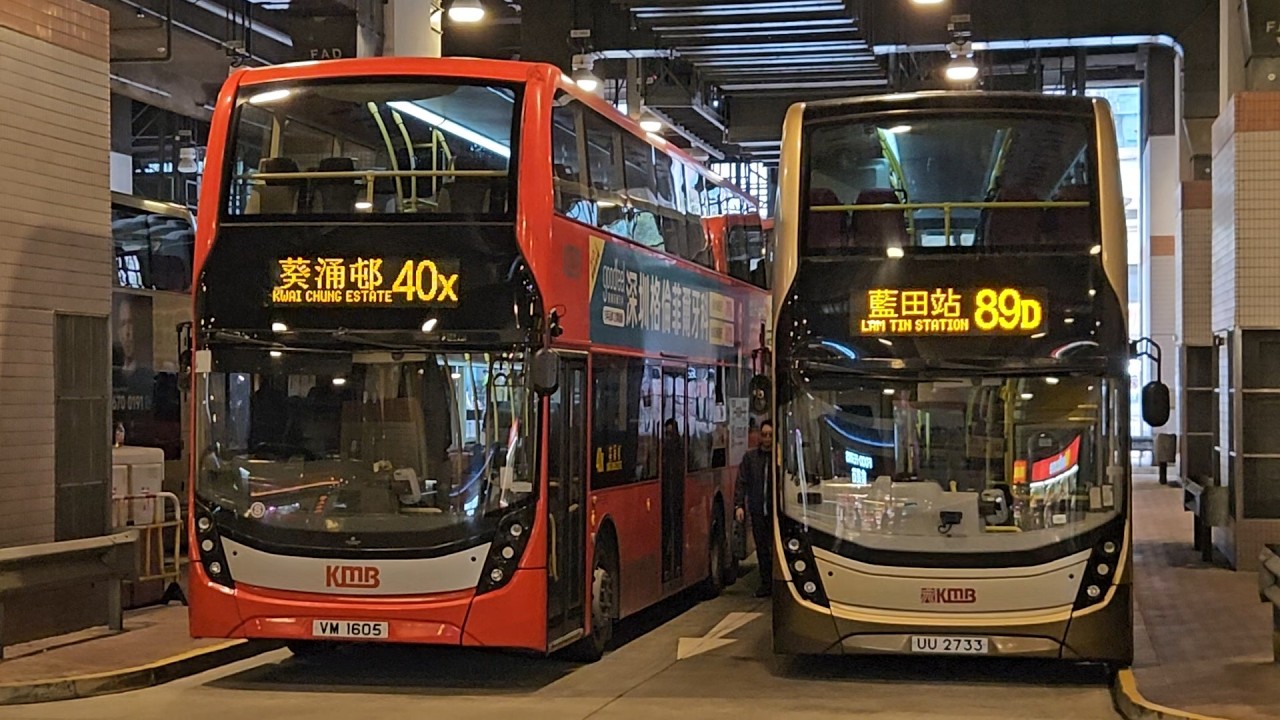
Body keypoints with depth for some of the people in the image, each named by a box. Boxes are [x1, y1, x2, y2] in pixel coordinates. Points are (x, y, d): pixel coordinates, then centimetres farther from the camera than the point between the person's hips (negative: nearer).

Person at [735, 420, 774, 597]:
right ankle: (766, 584, 14)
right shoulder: (750, 457, 8)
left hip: (776, 510, -3)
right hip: (757, 510, 3)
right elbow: (742, 483, 8)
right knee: (762, 549, 7)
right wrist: (739, 505, -1)